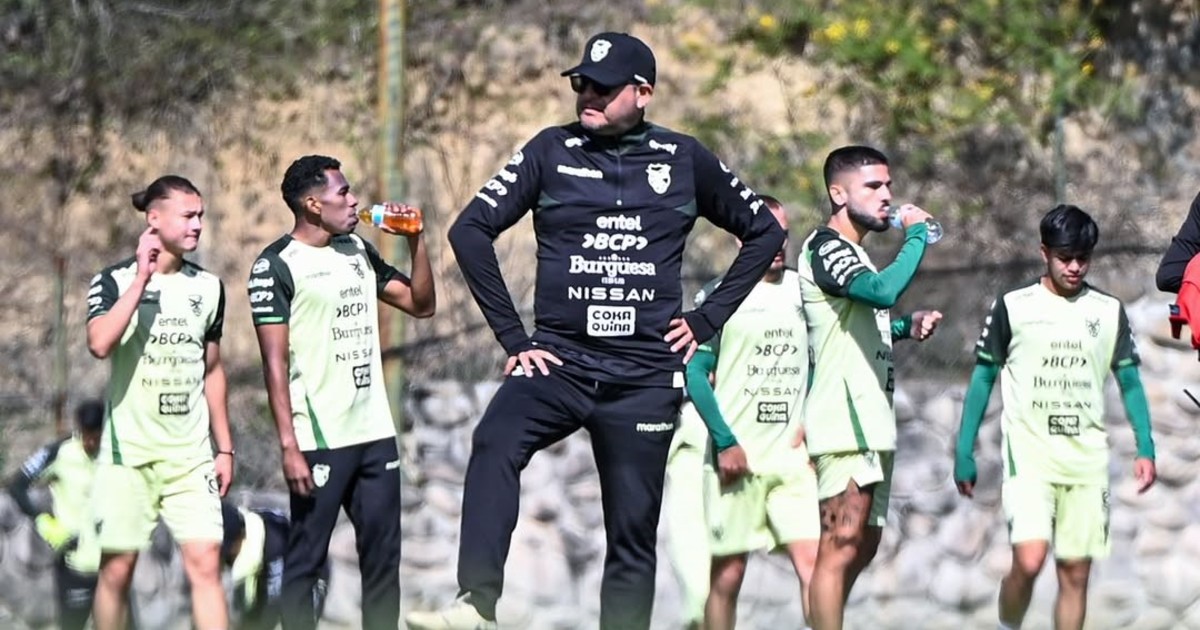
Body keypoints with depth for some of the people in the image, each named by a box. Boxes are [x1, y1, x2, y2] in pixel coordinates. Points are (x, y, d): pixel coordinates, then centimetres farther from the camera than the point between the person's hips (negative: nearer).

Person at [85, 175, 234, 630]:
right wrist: (143, 278, -20)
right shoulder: (116, 281, -4)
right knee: (117, 567, 3)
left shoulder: (208, 287, 9)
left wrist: (225, 447, 13)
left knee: (205, 561, -8)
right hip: (129, 451, -3)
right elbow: (100, 343, -24)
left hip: (191, 454, 3)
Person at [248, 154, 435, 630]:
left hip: (375, 434, 7)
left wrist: (416, 239, 6)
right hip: (319, 442, -7)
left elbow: (421, 304, 19)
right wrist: (289, 446, -17)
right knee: (305, 561, -3)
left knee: (383, 556, 7)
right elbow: (275, 363, -11)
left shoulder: (359, 252, 13)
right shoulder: (277, 266, -7)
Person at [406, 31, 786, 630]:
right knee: (495, 444, -30)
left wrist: (706, 319, 8)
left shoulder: (684, 160, 6)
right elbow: (471, 230, 2)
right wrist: (513, 337, -2)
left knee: (632, 533, 3)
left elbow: (763, 232, 17)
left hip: (645, 377, 1)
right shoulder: (553, 150, 3)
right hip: (559, 359, -1)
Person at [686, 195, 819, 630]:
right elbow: (695, 373, -3)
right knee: (727, 574, 3)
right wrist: (725, 443, -10)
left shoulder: (802, 291, 11)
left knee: (813, 562, -11)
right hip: (738, 457, -3)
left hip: (793, 456, 3)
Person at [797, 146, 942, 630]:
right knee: (841, 546, -13)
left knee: (863, 545, 13)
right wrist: (917, 234, -16)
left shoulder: (851, 253, 21)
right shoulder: (825, 247, -11)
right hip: (844, 423, -11)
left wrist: (905, 328, 14)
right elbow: (884, 290, -29)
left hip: (871, 421, 11)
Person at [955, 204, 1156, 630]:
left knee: (1075, 573, 2)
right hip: (1028, 456, -3)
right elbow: (983, 379, 7)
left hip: (1088, 463, 3)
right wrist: (964, 453, 3)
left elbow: (1129, 382, 13)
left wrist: (1145, 448, 1)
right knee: (1029, 560, -19)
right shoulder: (1013, 307, 1)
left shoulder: (1109, 312, 9)